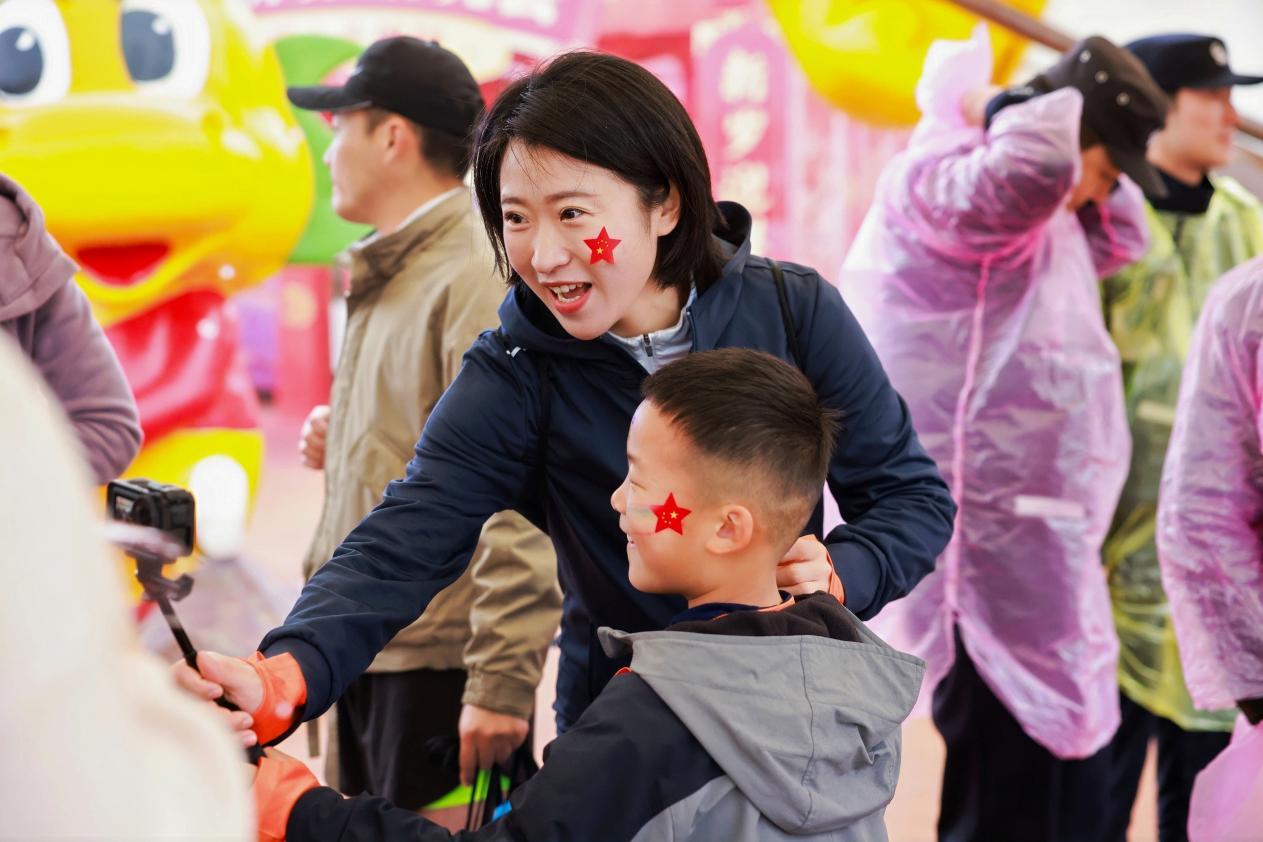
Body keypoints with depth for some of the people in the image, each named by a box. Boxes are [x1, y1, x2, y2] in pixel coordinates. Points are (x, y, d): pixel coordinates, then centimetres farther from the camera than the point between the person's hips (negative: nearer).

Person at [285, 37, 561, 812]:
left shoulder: (483, 278, -15)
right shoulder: (391, 278, 14)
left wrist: (502, 681, -24)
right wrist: (344, 445, 4)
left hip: (442, 667, -9)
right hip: (367, 654, 9)